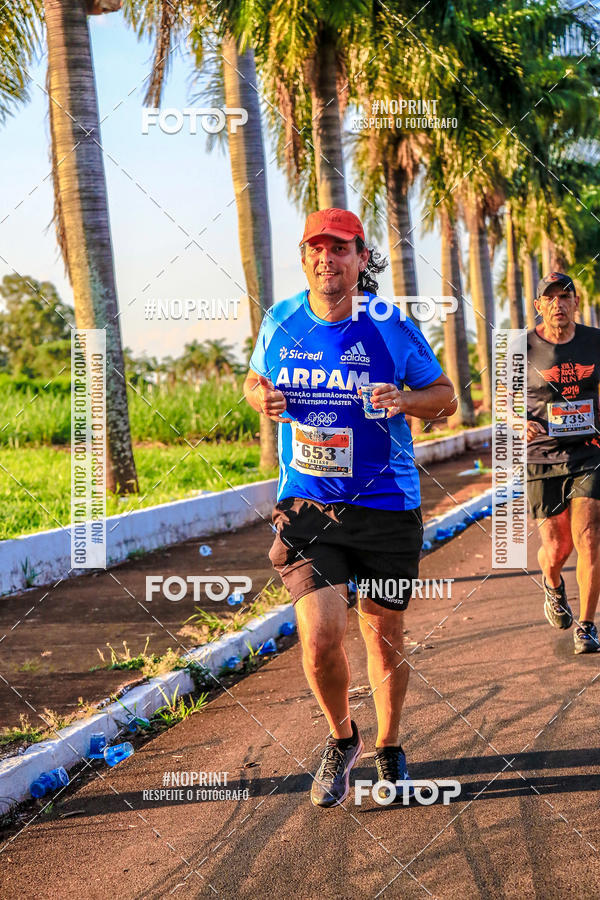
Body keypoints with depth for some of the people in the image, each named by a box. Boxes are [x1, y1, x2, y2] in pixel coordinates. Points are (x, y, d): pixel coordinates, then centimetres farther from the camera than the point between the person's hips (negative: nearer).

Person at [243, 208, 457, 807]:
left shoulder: (392, 327, -5)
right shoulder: (280, 322, 1)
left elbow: (445, 396, 4)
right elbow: (255, 379, 19)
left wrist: (404, 401, -17)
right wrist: (261, 397, -5)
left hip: (386, 508, 0)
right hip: (306, 506, 1)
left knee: (383, 638, 10)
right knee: (319, 639, -13)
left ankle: (387, 749, 35)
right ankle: (341, 738, 18)